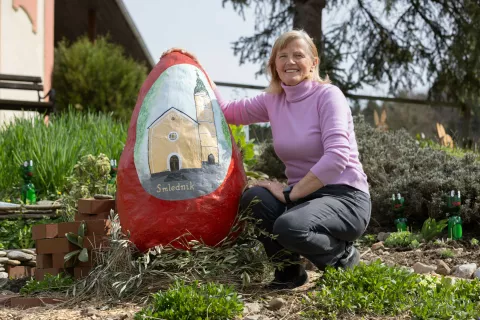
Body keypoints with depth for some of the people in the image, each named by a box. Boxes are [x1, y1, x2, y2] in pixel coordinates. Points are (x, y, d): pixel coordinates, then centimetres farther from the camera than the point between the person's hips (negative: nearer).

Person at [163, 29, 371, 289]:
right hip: (304, 195, 6)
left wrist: (290, 194, -20)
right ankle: (289, 268, 1)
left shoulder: (328, 95, -11)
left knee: (291, 226, -33)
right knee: (254, 199, -23)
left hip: (345, 196, -5)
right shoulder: (272, 101, 8)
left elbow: (337, 156, -21)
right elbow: (227, 110, 14)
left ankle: (343, 257, -1)